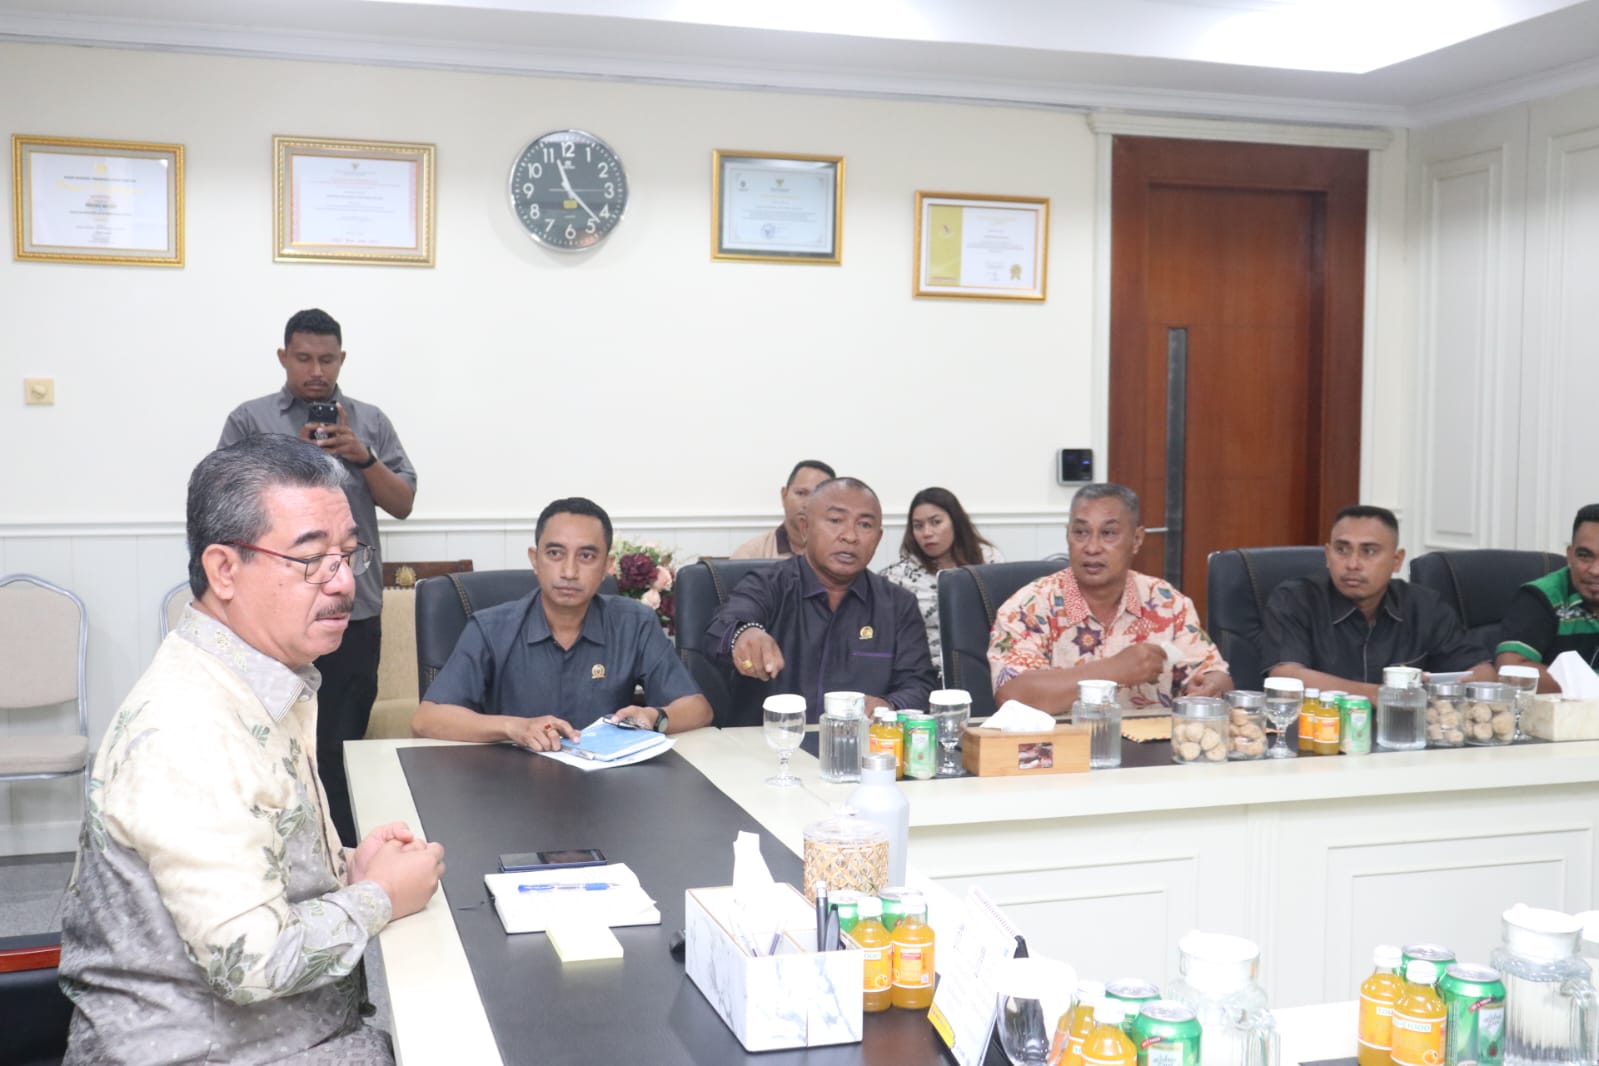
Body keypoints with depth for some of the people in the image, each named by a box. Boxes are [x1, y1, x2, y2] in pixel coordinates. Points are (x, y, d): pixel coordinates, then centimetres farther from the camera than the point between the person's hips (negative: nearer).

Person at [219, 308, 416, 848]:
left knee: (342, 747, 4)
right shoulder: (249, 420, 5)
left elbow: (403, 503, 6)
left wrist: (361, 455, -10)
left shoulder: (370, 421, 11)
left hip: (355, 612, 1)